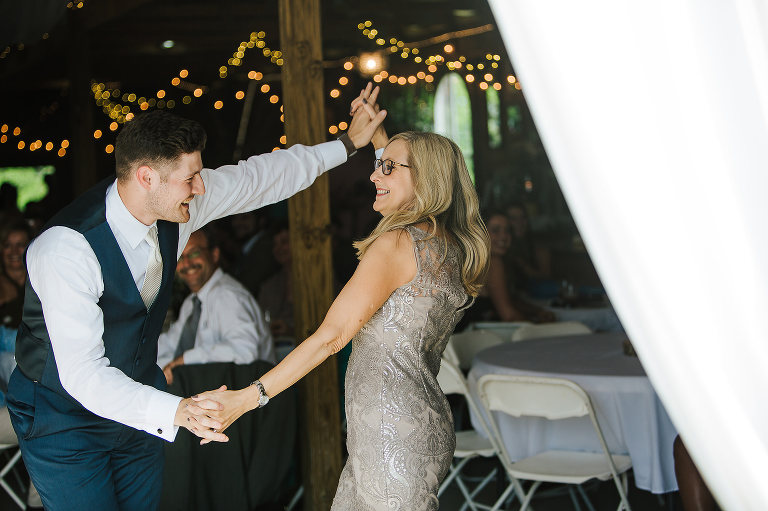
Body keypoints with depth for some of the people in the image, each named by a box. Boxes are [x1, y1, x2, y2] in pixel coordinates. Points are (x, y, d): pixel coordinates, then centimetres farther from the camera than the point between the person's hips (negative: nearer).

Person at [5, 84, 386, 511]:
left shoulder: (172, 202, -12)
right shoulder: (66, 250, -32)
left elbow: (261, 176, 4)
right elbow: (83, 374, -35)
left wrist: (347, 143, 10)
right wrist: (175, 410, -47)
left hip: (138, 402, 7)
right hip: (65, 423, -6)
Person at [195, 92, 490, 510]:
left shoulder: (396, 244, -15)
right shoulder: (453, 247, 10)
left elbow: (331, 336, -19)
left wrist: (247, 397, -17)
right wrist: (379, 138, 39)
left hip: (394, 438, -9)